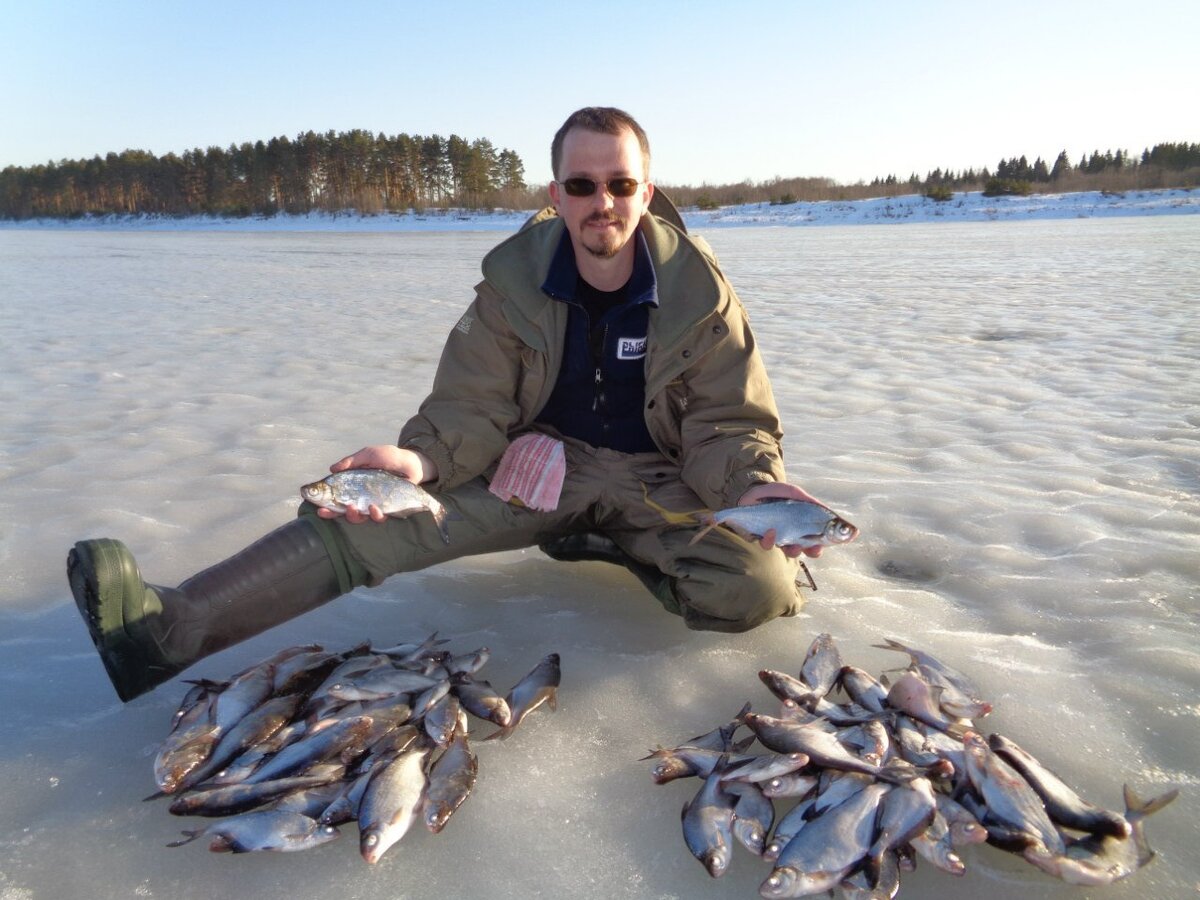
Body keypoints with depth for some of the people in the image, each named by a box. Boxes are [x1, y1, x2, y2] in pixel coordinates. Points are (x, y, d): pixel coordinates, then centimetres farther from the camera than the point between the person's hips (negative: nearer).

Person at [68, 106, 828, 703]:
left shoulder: (700, 291, -11)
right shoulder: (515, 280, -8)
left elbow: (729, 422, -8)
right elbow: (472, 408, -9)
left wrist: (753, 488, -30)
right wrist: (420, 458, -30)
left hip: (657, 483, 0)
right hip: (539, 467, 1)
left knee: (759, 590, -26)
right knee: (389, 513, -22)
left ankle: (611, 550, -2)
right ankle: (174, 627, -30)